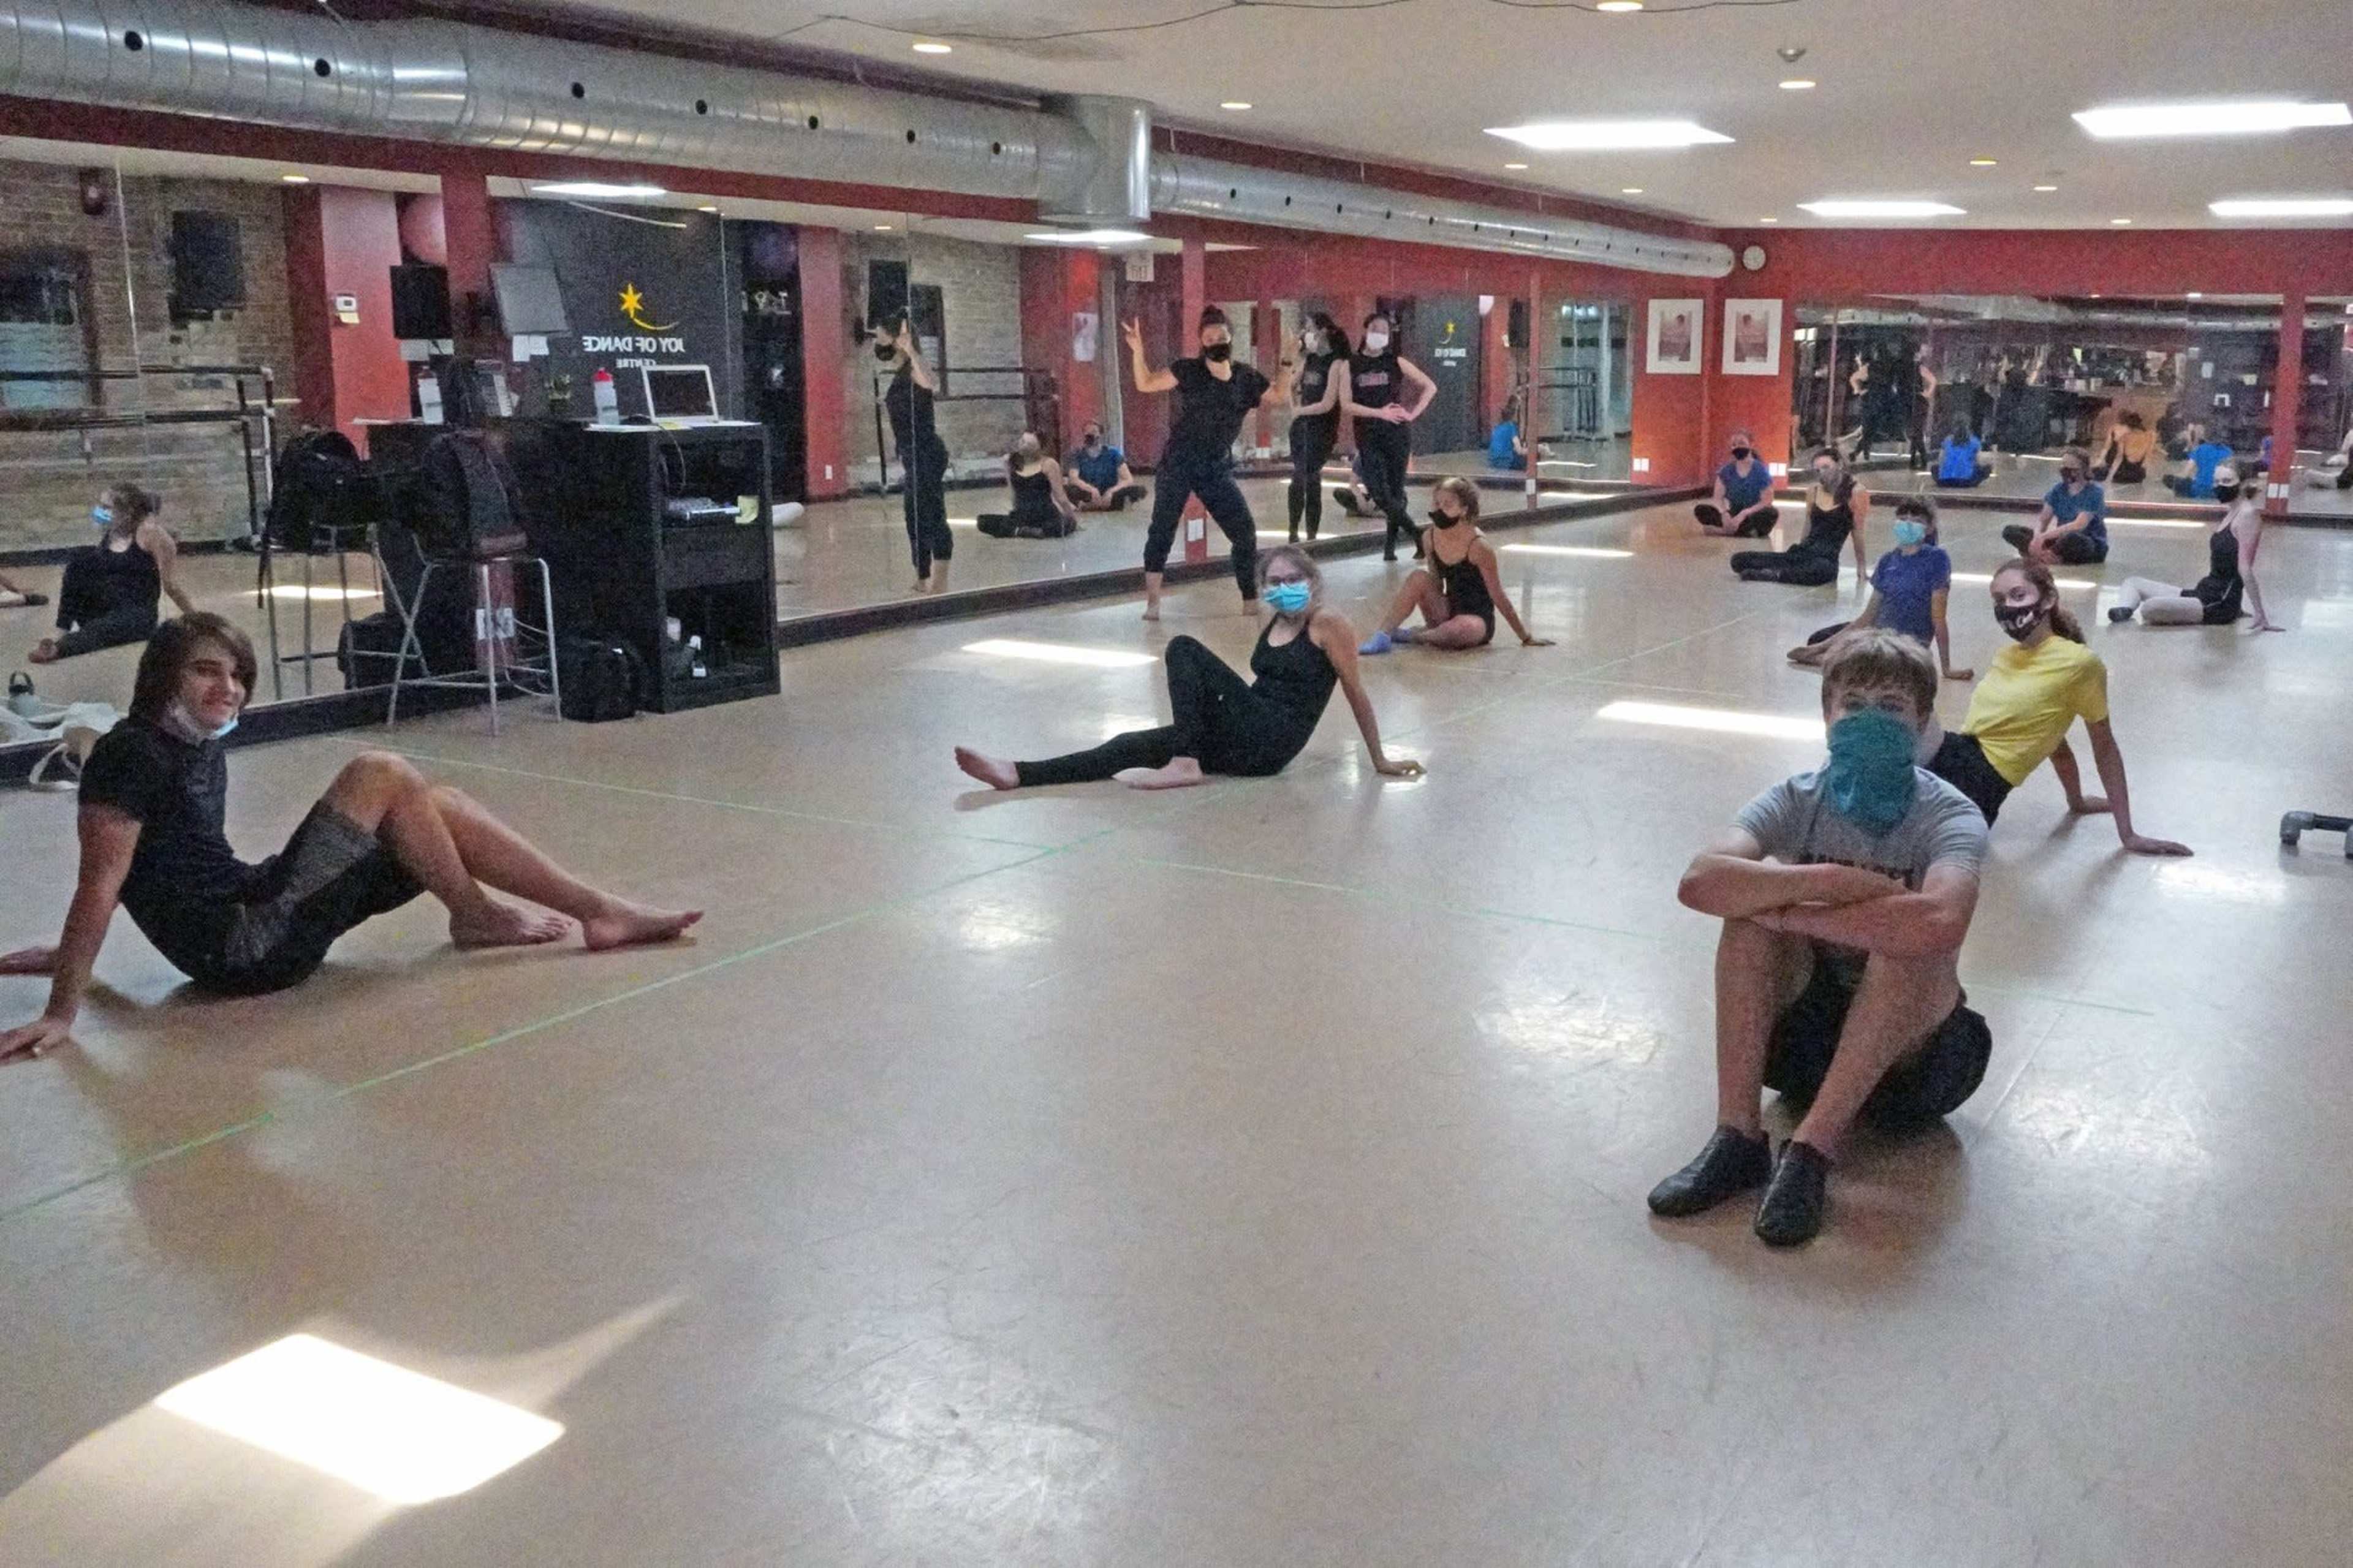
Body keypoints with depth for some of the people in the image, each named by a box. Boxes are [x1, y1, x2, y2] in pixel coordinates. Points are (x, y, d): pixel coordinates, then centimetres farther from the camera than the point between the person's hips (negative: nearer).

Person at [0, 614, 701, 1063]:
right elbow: (101, 884, -19)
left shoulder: (203, 751, 14)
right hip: (244, 949, -9)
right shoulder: (130, 752, -14)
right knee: (379, 775, -18)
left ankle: (602, 912, 1)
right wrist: (60, 1014, -22)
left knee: (438, 806, 3)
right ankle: (476, 919, -1)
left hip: (254, 908, 9)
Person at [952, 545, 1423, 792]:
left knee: (1185, 648, -18)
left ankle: (1185, 765, -24)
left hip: (1271, 740, -7)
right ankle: (1016, 775, -21)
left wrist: (1380, 761, 3)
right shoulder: (1275, 625, 19)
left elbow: (1356, 693, -1)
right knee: (1131, 746, -10)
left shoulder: (1329, 624, -4)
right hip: (1244, 737, 7)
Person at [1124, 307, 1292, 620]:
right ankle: (1152, 603, 2)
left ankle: (1251, 602, 16)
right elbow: (1145, 384, -8)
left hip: (1218, 469, 3)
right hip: (1178, 465, -3)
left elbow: (1278, 395, 16)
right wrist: (1138, 351, -23)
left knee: (1246, 534, 2)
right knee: (1162, 530, -6)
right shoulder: (1187, 371, -6)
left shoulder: (1246, 378, 3)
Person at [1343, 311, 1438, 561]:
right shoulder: (1352, 365, 5)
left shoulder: (1396, 362, 6)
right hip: (1368, 437, 0)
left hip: (1397, 435, 0)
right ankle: (1418, 536, -6)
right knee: (1378, 492, -13)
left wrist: (1413, 413, -4)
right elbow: (1346, 404, -3)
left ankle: (1391, 544, 14)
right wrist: (1380, 413, -11)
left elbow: (1430, 386, 7)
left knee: (1396, 491, 3)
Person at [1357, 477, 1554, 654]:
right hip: (1449, 612, 5)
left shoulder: (1478, 545, -20)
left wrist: (1526, 637, -7)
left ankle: (1410, 636, -14)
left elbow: (1498, 596, -12)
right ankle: (1383, 634, -20)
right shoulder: (1430, 538, -5)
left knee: (1461, 629, -39)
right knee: (1419, 577, -18)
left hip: (1478, 620, -5)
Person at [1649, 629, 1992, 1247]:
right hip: (1810, 1019, 3)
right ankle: (1737, 1137, -25)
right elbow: (1699, 882, -28)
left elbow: (1941, 923, -40)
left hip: (1910, 1041, -3)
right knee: (1752, 905, -22)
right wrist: (1832, 881, -33)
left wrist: (1791, 912, -33)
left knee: (1913, 939, -32)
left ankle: (1812, 1150, -32)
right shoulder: (1796, 802, -7)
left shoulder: (1950, 817, -16)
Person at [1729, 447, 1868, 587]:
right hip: (1802, 553, 5)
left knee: (1822, 570, -46)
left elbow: (1857, 533, -2)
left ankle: (1773, 575, -29)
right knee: (1739, 560, -8)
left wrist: (1861, 569, 1)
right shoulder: (1814, 491, 11)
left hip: (1827, 559, -5)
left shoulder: (1854, 492, -4)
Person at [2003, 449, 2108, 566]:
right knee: (2011, 531, -10)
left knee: (2072, 540, -45)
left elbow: (2079, 525, -27)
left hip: (2093, 548, -6)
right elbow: (2043, 519, -4)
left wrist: (2044, 536, -36)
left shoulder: (2095, 493, -14)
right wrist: (2037, 538, -28)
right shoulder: (2058, 490, 4)